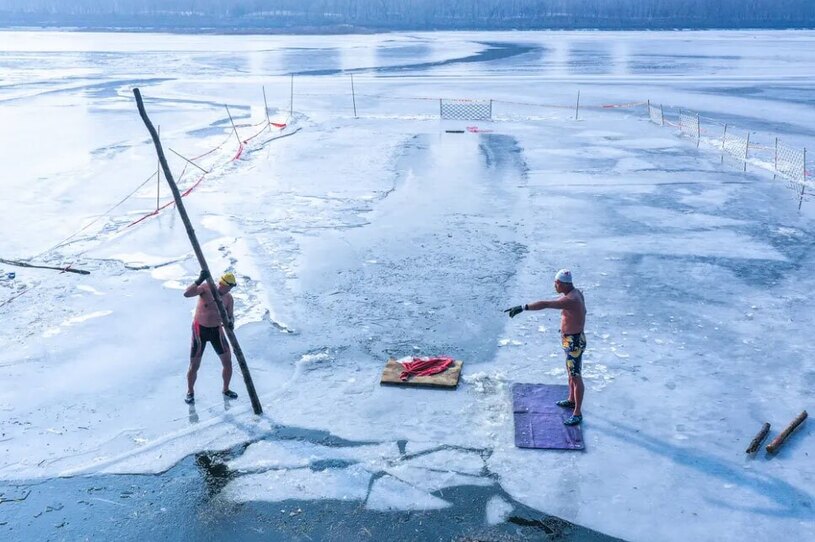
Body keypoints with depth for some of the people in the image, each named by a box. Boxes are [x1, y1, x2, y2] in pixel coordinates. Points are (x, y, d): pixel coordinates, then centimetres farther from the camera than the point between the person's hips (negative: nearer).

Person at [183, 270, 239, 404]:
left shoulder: (228, 298, -6)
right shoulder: (205, 288, -17)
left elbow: (230, 315, -2)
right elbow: (186, 294, -30)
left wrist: (230, 322, -26)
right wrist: (199, 280, -42)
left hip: (217, 330, 3)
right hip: (200, 329, -3)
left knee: (228, 362, 4)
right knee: (194, 365, 3)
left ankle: (226, 390, 27)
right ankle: (190, 392, 27)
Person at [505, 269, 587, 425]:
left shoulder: (570, 300, -30)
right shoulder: (576, 293, 2)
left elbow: (545, 304, -40)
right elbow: (582, 311, 18)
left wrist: (522, 307, -45)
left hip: (574, 342, -10)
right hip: (571, 339, 10)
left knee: (576, 377, 0)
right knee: (570, 373, 26)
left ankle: (577, 414, 10)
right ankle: (571, 400, 45)